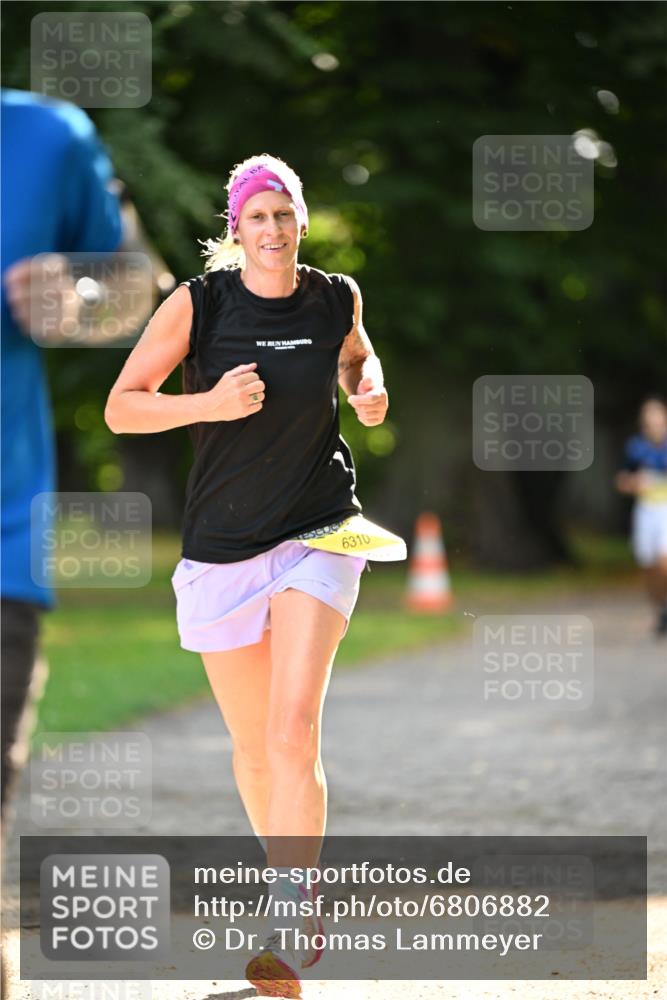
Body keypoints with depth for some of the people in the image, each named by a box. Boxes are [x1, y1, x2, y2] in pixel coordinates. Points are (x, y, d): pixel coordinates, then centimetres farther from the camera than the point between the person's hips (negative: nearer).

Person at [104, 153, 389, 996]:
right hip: (222, 546, 0)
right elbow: (120, 408, -5)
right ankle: (290, 883, 33)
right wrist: (209, 403, -21)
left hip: (319, 533, 0)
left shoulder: (337, 299, 0)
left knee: (294, 731, -18)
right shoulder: (197, 303, -8)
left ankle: (291, 930, -19)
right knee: (252, 748, 8)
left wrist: (368, 389, 1)